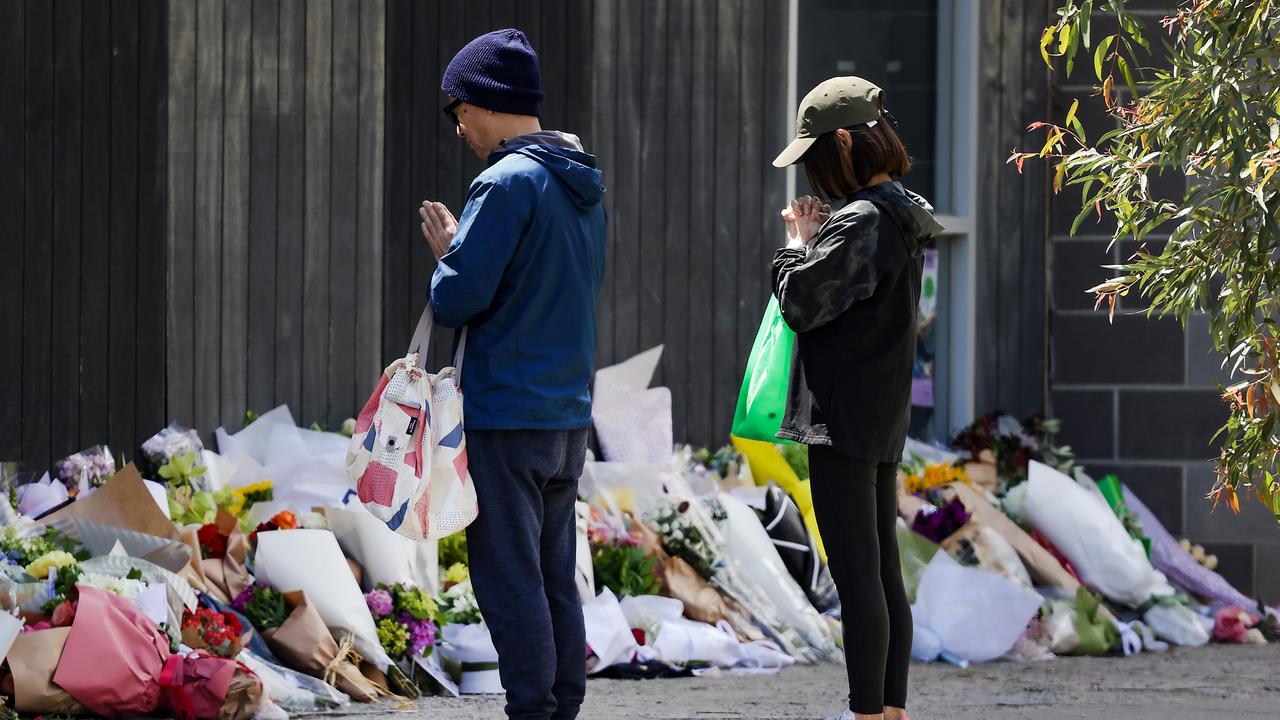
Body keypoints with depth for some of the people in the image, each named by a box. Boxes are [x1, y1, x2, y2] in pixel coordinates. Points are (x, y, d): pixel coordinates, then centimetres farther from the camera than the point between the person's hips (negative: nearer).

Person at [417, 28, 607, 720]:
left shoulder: (507, 184, -15)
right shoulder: (582, 188, 13)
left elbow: (456, 299, -16)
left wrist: (445, 252, 4)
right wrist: (463, 248, 16)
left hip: (506, 417, -8)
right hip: (569, 416, 9)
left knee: (510, 584, -5)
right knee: (556, 580, 12)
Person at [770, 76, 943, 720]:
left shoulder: (859, 222, -16)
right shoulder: (901, 218, 14)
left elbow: (803, 303, -17)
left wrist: (798, 242, -1)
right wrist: (818, 236, 10)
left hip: (842, 418, -10)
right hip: (883, 422, 10)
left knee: (857, 574, -9)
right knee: (883, 573, 12)